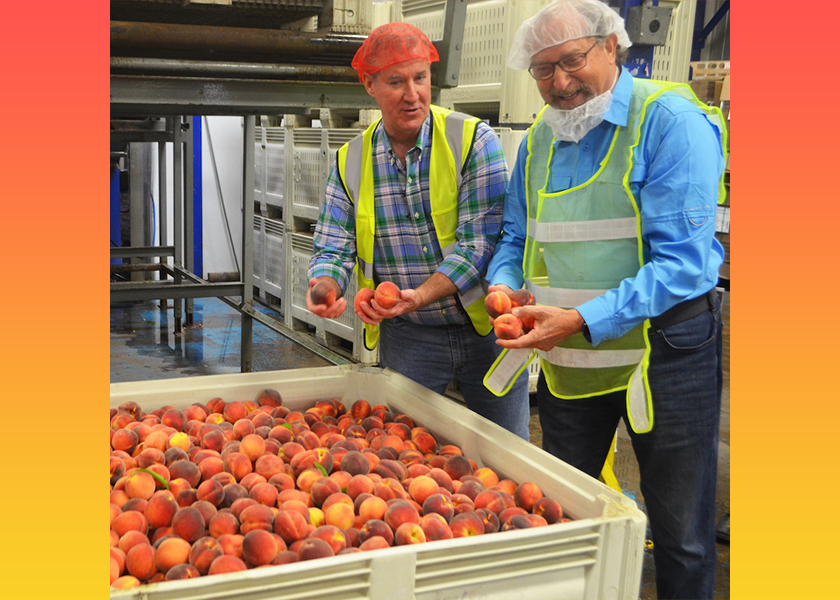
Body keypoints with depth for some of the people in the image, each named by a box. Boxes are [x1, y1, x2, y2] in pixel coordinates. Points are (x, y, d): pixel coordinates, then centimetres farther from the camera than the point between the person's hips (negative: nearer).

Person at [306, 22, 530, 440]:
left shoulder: (474, 141, -11)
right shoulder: (350, 162, 0)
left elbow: (480, 242, -17)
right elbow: (333, 249, 1)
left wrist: (417, 298, -30)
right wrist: (326, 286, -22)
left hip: (486, 329, -1)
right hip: (406, 338, 2)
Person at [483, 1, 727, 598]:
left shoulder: (671, 119, -16)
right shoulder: (541, 138, 5)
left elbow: (682, 261, -23)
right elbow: (516, 237, 13)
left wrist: (583, 320, -31)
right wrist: (503, 287, -9)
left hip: (664, 350, -5)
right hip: (568, 357, 6)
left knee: (682, 534, 8)